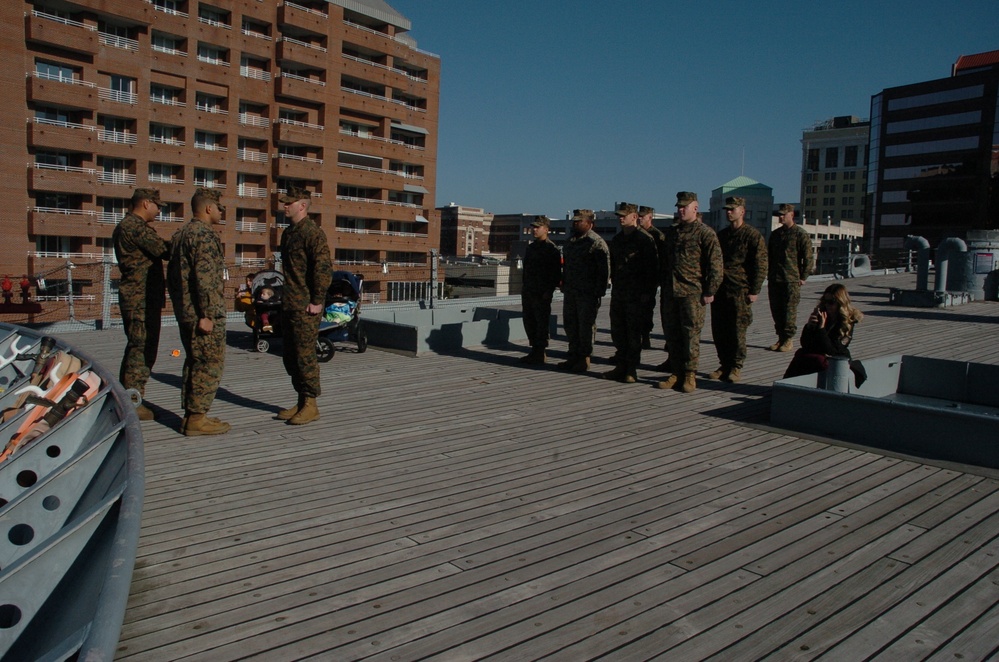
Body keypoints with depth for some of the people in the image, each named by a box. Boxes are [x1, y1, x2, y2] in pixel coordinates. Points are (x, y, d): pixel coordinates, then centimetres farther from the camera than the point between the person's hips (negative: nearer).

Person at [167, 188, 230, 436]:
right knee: (210, 364, -5)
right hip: (203, 314, -10)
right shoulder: (204, 235, -13)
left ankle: (191, 415, 19)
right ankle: (197, 418, -3)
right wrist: (207, 314, -21)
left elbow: (172, 275, 22)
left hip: (185, 313, 10)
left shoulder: (179, 234, 17)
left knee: (194, 363, 15)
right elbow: (205, 278, -21)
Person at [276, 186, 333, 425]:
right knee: (290, 356, 13)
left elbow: (324, 268, -18)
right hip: (288, 305, 10)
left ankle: (310, 405, 6)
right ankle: (301, 402, 23)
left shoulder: (313, 233, -12)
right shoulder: (288, 233, 17)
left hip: (306, 307, -9)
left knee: (304, 355, -4)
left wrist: (317, 301, -19)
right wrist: (285, 298, 19)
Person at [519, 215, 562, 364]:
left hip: (542, 294, -8)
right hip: (528, 291, 8)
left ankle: (539, 353, 4)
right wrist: (524, 286, 15)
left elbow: (557, 273, -12)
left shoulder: (551, 249, -8)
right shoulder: (531, 247, 16)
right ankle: (535, 350, 21)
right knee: (529, 321, 11)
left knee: (541, 323, -2)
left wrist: (549, 291, -16)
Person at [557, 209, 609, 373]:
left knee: (586, 326, -2)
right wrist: (564, 285, 16)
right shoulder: (570, 241, 15)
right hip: (570, 292, 8)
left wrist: (599, 293, -17)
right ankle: (574, 356, 23)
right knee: (570, 324, 12)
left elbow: (604, 270, -13)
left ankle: (584, 359, 7)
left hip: (587, 294, -8)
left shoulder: (596, 243, -10)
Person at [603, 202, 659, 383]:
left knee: (634, 333, -2)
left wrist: (648, 292, -15)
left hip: (636, 296, -7)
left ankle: (631, 371, 4)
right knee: (618, 332, 9)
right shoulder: (616, 240, 15)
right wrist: (614, 286, 15)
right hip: (618, 294, 7)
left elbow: (652, 268, -11)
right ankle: (620, 367, 17)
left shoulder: (645, 239, -7)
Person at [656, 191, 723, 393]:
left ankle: (690, 375, 6)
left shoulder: (705, 233, -3)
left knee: (691, 334, -2)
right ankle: (676, 373, 16)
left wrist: (710, 290, -11)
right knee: (672, 334, 8)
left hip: (692, 292, -6)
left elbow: (715, 263, -7)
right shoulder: (671, 232, 16)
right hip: (670, 292, 6)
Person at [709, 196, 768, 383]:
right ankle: (724, 365, 18)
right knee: (718, 330, 6)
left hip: (740, 290, -6)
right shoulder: (721, 235, 16)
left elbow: (761, 266, -6)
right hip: (719, 290, 6)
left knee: (737, 330, -2)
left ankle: (736, 367, 9)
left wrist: (754, 291, -11)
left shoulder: (753, 235, -3)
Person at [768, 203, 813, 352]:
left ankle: (789, 339, 4)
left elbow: (808, 257, -5)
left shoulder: (800, 234, -4)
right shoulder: (776, 234, 15)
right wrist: (769, 274, 14)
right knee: (776, 309, 7)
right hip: (774, 280, 6)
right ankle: (781, 338, 15)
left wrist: (803, 277, -8)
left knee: (789, 310, -4)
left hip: (792, 280, -6)